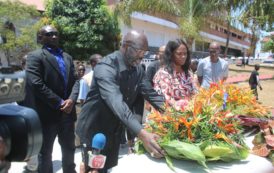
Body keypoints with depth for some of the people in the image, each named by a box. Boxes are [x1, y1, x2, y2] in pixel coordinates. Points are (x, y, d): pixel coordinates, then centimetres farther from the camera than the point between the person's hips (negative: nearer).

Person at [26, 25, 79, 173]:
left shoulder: (67, 57, 14)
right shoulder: (35, 56, -6)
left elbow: (75, 80, 8)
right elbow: (37, 84, -17)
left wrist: (71, 99, -10)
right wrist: (59, 103, -16)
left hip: (67, 112, 6)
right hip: (47, 113, -6)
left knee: (69, 148, 18)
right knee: (45, 151, 11)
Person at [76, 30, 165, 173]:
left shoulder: (137, 69, -3)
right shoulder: (106, 67, -28)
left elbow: (150, 94, 0)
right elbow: (116, 103, -41)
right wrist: (142, 134, -52)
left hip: (115, 130, 7)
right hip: (95, 130, -6)